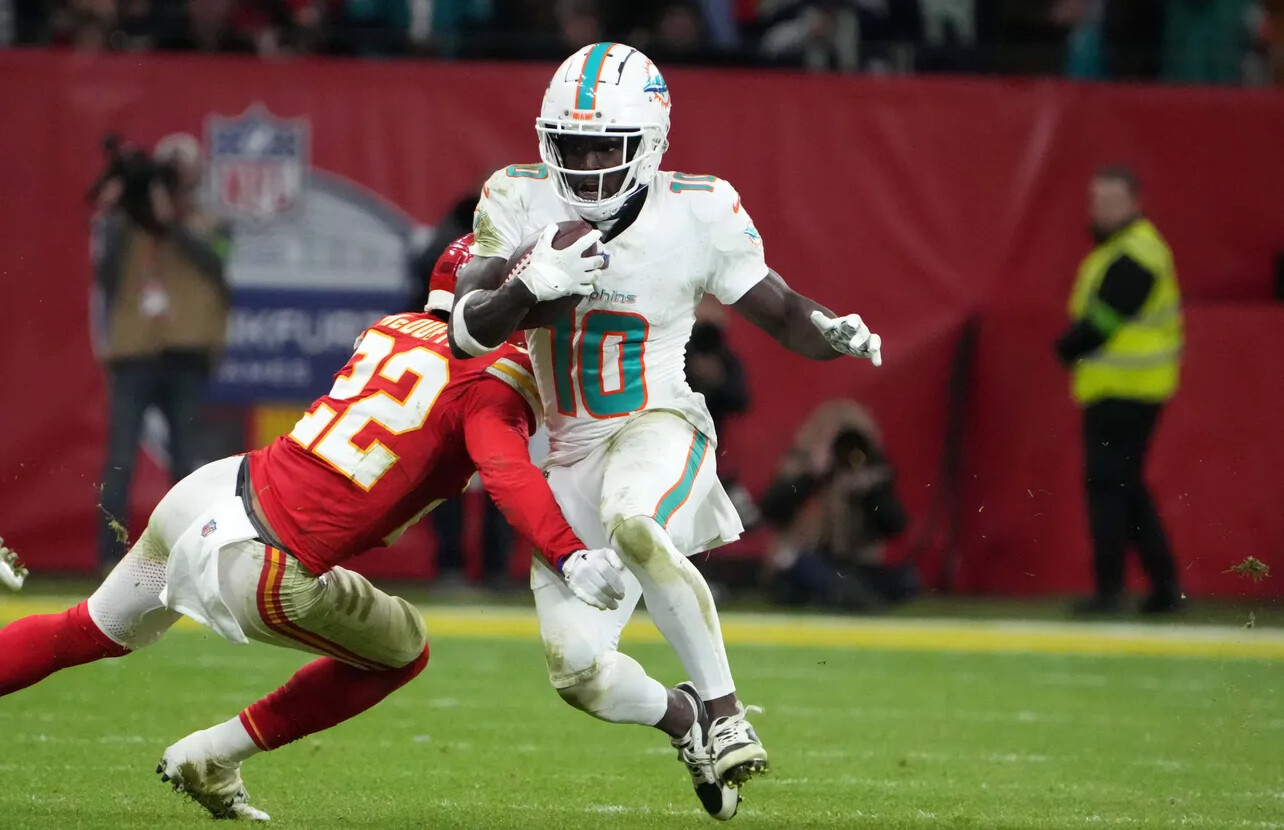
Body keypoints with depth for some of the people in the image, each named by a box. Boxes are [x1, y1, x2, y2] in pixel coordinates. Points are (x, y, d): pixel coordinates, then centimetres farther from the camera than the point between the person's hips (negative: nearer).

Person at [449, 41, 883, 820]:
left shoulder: (696, 214, -9)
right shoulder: (520, 203, -4)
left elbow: (781, 311, 1)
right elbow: (467, 329, -10)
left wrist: (837, 334, -21)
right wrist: (531, 288, -30)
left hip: (659, 427, -4)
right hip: (571, 455, 4)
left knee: (632, 524, -40)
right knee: (578, 671, -5)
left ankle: (722, 708, -27)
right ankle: (683, 722, 29)